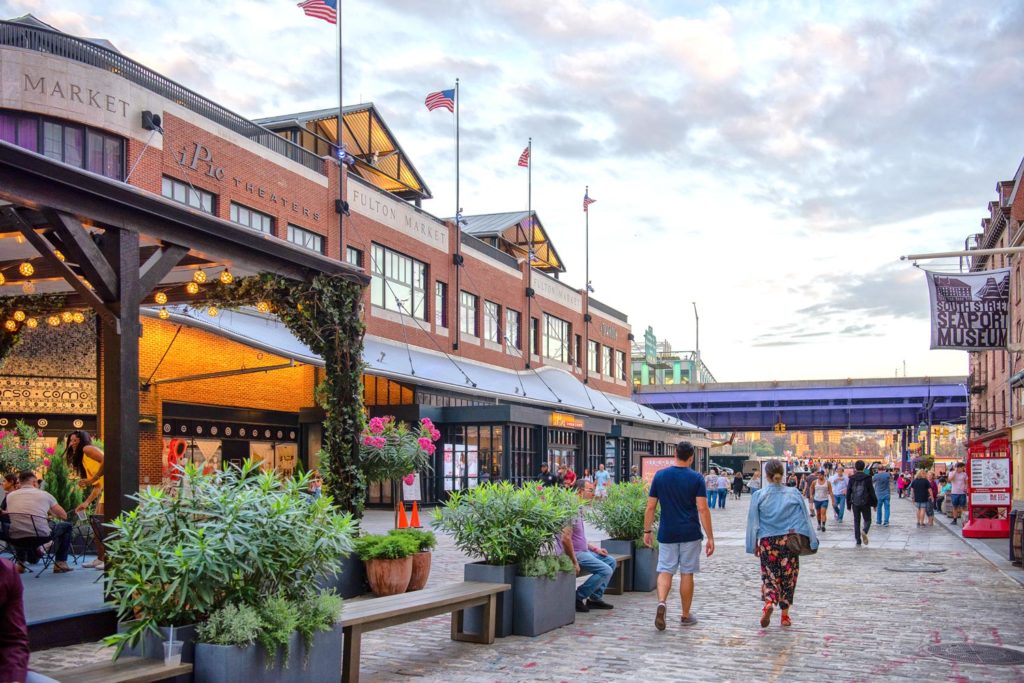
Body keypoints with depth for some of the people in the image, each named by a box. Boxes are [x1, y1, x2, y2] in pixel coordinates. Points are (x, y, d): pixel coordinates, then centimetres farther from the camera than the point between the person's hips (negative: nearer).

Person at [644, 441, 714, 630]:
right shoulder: (696, 478, -5)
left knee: (665, 570, 6)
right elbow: (703, 509, -10)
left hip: (667, 534, 1)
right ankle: (686, 616, 18)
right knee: (687, 573, 9)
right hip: (690, 534, -1)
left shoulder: (660, 476, 1)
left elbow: (650, 507, 2)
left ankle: (661, 602, -20)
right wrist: (710, 537, -6)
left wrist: (647, 531, 11)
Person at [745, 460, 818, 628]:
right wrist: (810, 540, 9)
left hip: (767, 542, -1)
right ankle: (785, 615, 16)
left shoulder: (758, 496, -3)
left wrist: (753, 545, 6)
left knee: (769, 576, 8)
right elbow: (803, 519, 2)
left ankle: (768, 603, -21)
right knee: (788, 576, 12)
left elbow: (753, 523, -1)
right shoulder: (794, 494, -1)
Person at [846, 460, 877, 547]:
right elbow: (872, 492, -5)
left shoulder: (852, 479, 0)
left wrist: (848, 505, 10)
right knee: (867, 520, 11)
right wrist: (874, 503, 5)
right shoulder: (867, 478, -6)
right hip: (865, 504, -2)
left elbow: (848, 493, 2)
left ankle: (858, 541, 7)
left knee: (856, 522, 10)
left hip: (855, 504, 2)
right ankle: (864, 531, -20)